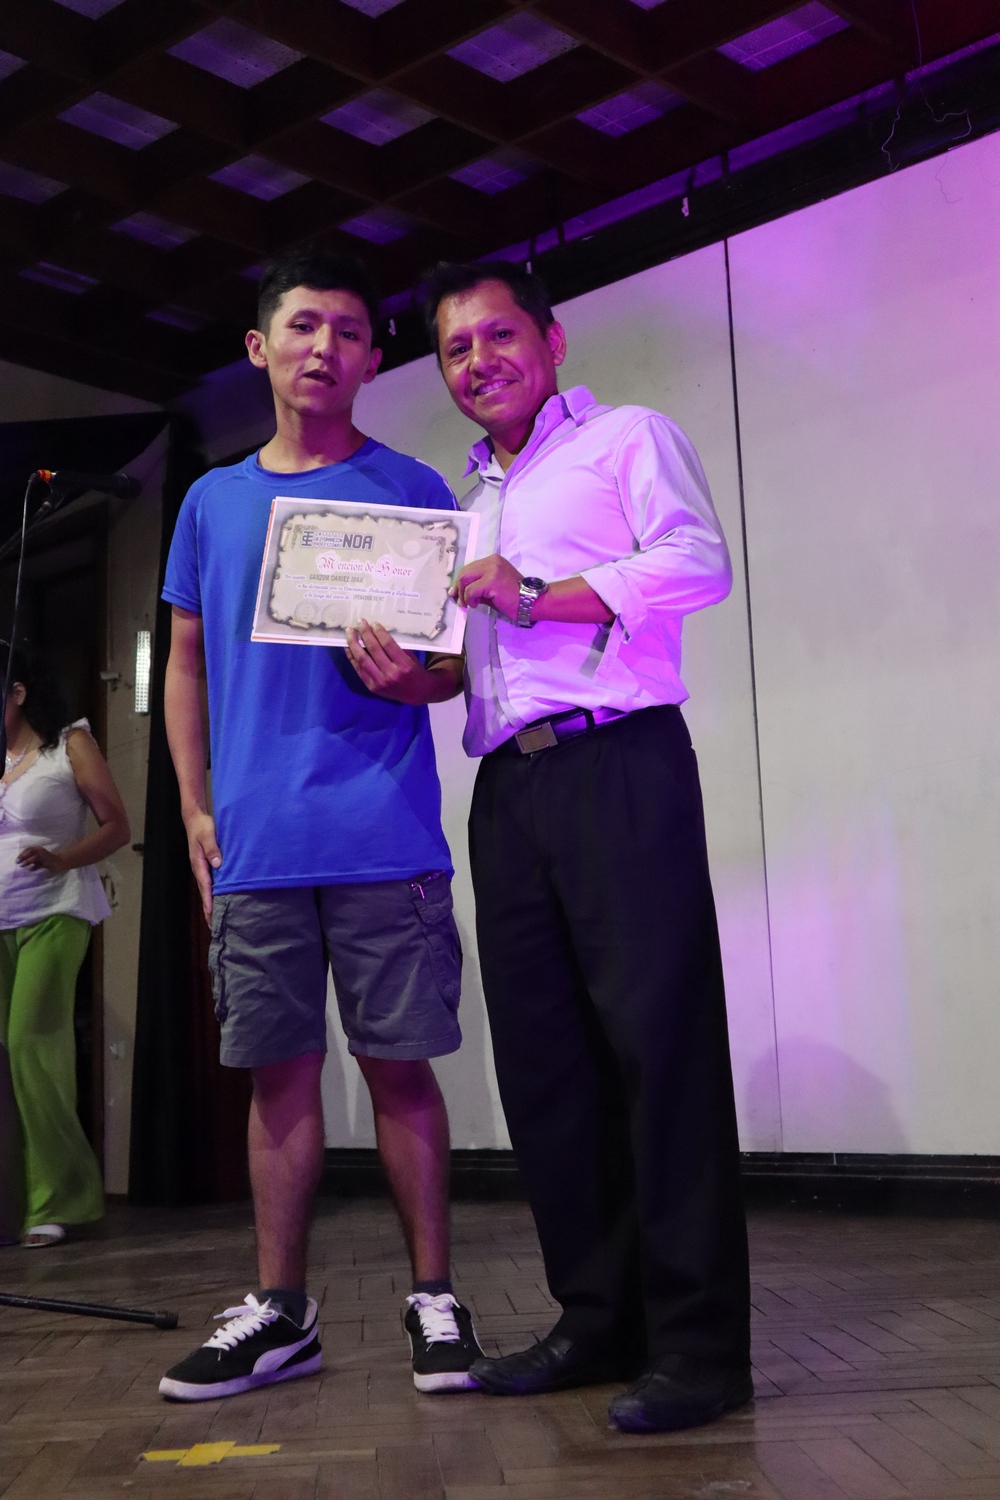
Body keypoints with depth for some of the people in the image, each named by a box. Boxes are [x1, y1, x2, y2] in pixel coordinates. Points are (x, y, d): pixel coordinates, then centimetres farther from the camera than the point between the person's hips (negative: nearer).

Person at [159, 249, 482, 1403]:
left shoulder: (410, 491, 6)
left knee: (398, 1064, 2)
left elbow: (460, 655, 5)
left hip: (382, 836, -3)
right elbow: (187, 667, 16)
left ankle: (433, 1296, 15)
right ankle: (280, 1311, 19)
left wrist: (411, 675, -18)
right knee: (279, 1070, 8)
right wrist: (196, 807, 6)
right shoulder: (213, 501, 15)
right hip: (253, 840, 3)